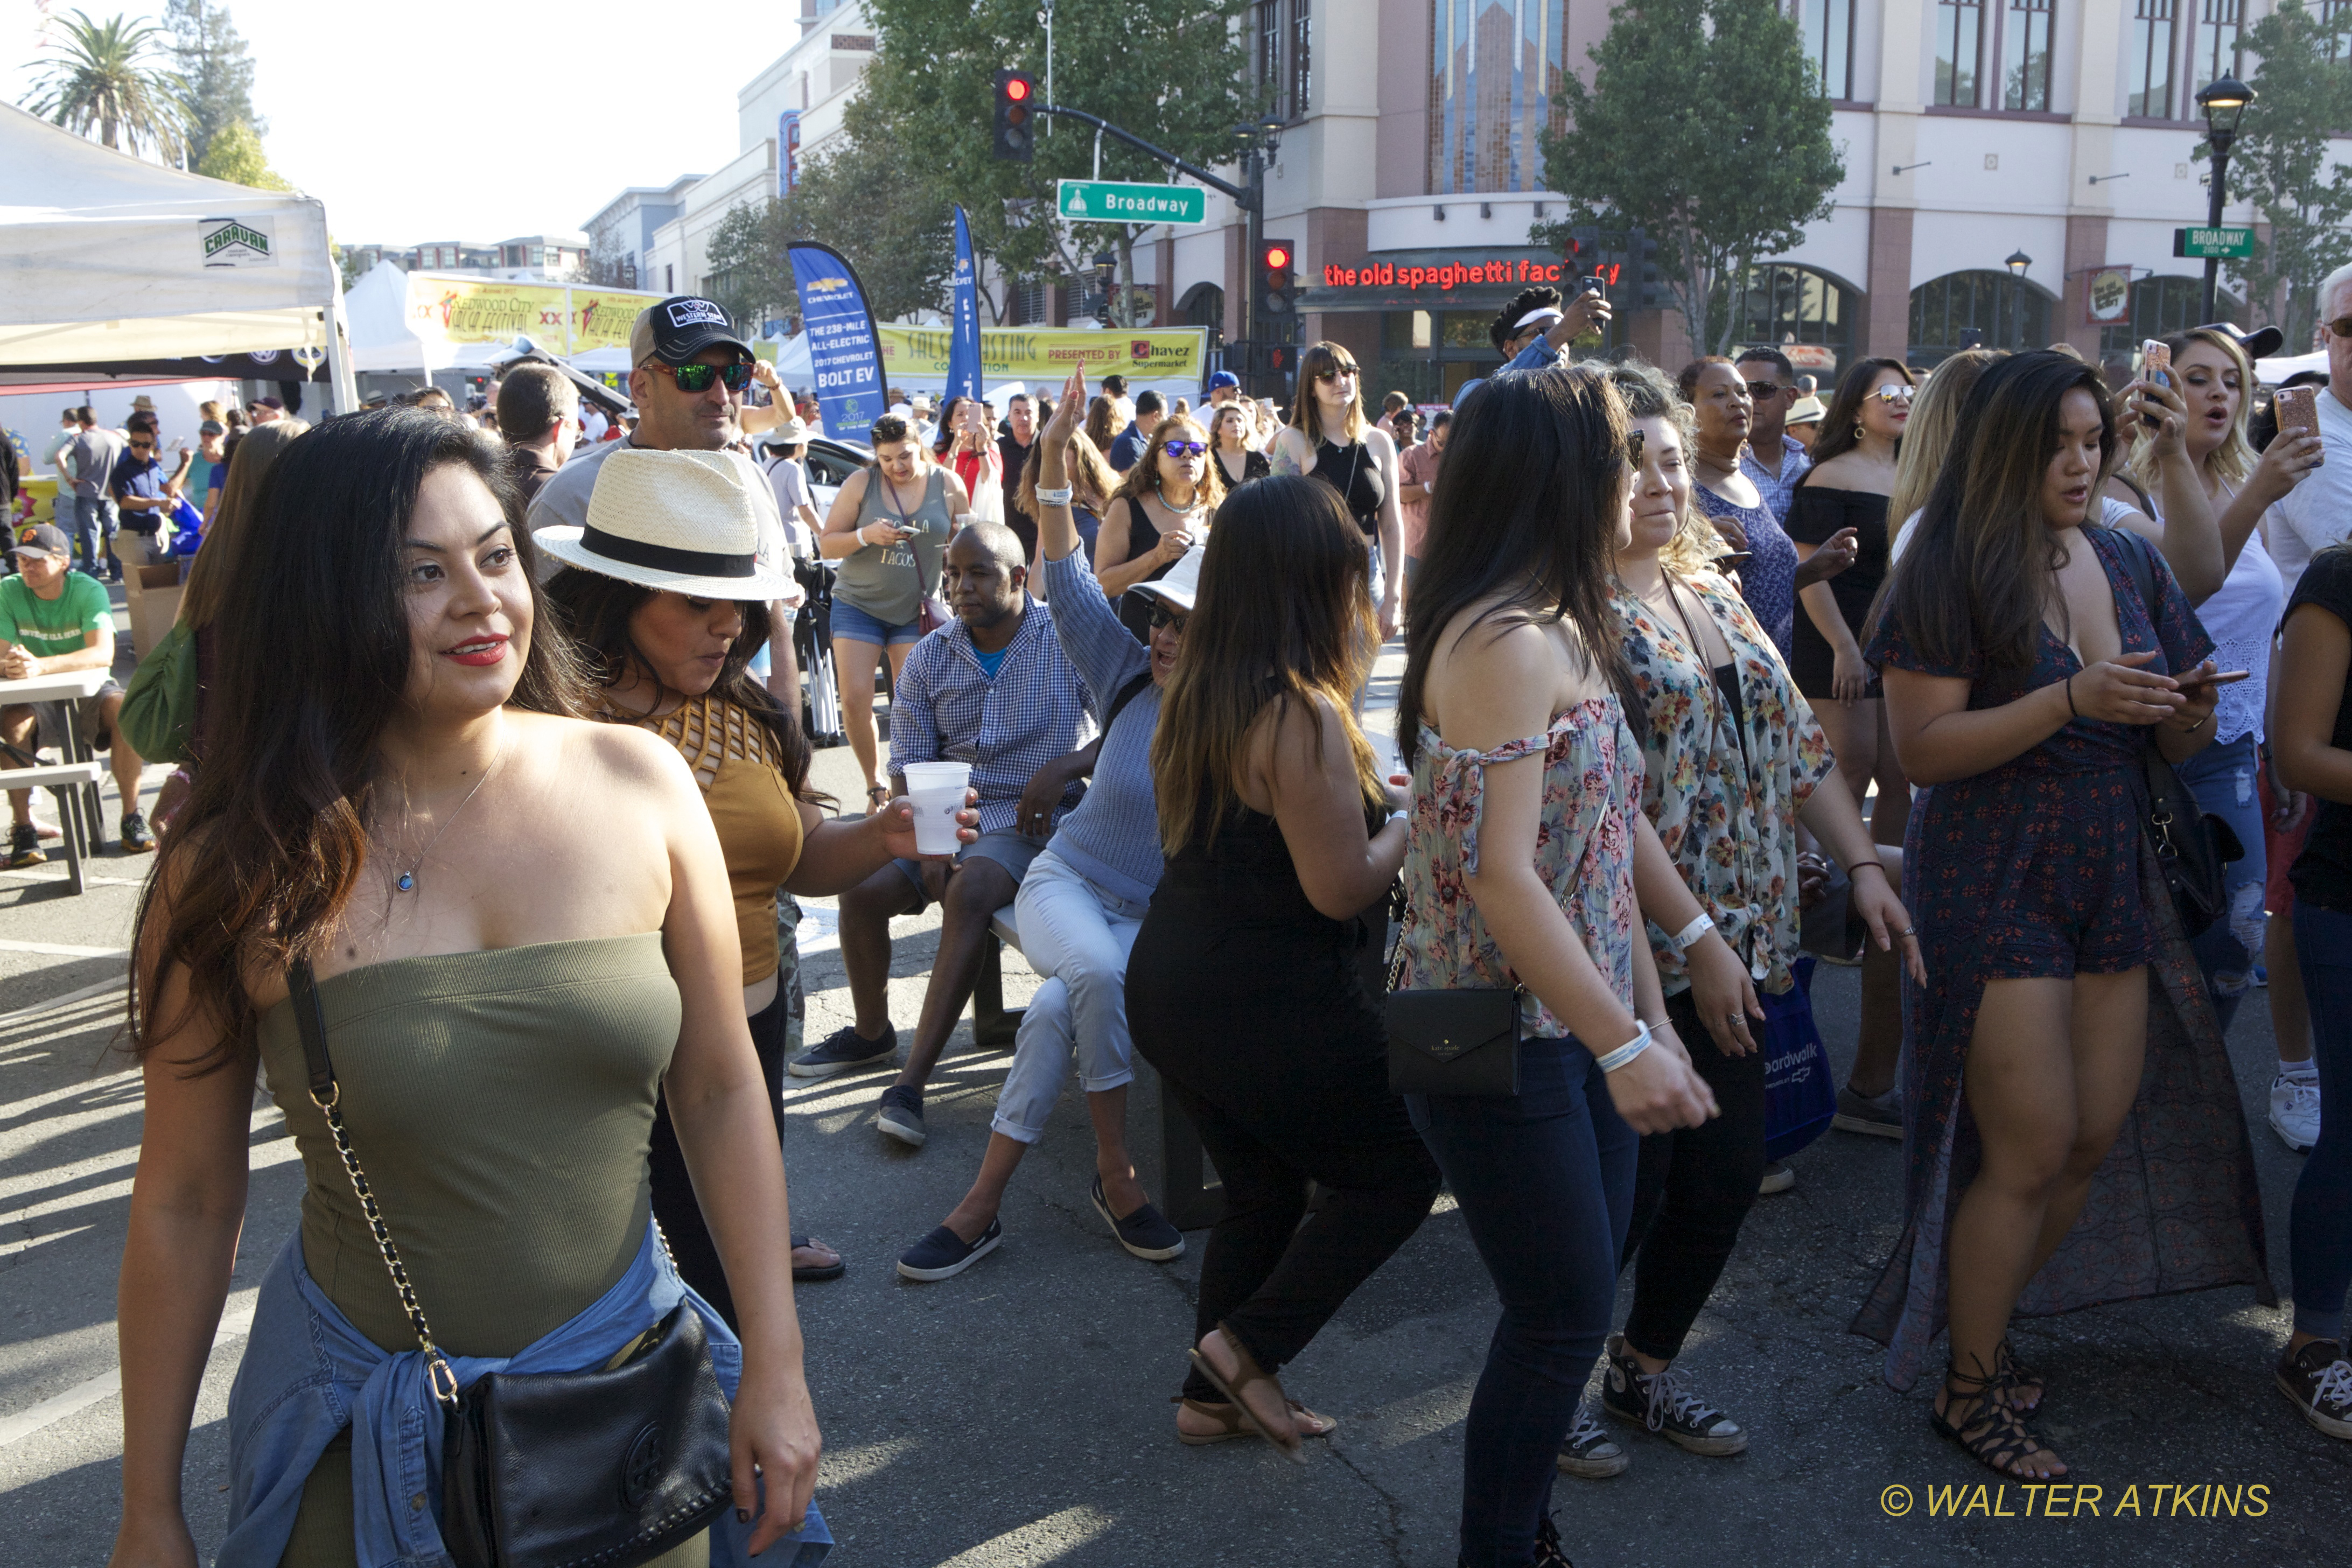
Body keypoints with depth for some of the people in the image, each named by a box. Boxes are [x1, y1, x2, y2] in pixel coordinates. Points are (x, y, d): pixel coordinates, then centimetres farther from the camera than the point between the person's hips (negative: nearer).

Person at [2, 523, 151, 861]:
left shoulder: (88, 591, -14)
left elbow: (103, 654, -29)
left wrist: (40, 666, -42)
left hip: (88, 691, -1)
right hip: (36, 700, 1)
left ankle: (132, 817, -19)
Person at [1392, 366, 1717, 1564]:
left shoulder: (1561, 627, 9)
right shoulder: (1501, 642, -22)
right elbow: (1498, 875, -28)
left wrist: (1698, 937, 15)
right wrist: (1628, 1047, -28)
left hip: (1575, 1013, 9)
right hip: (1502, 1037, -9)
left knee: (1576, 1299, 17)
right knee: (1564, 1316, 2)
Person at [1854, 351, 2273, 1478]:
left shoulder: (2129, 564, 8)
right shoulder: (1953, 573, -11)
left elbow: (2174, 744, 13)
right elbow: (1921, 748, -18)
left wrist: (2188, 711, -10)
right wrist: (2072, 700, -25)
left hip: (2113, 879, 7)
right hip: (1994, 887, -6)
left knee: (2099, 1136, 11)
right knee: (2029, 1153, -2)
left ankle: (1983, 1328, 31)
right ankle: (1968, 1392, 16)